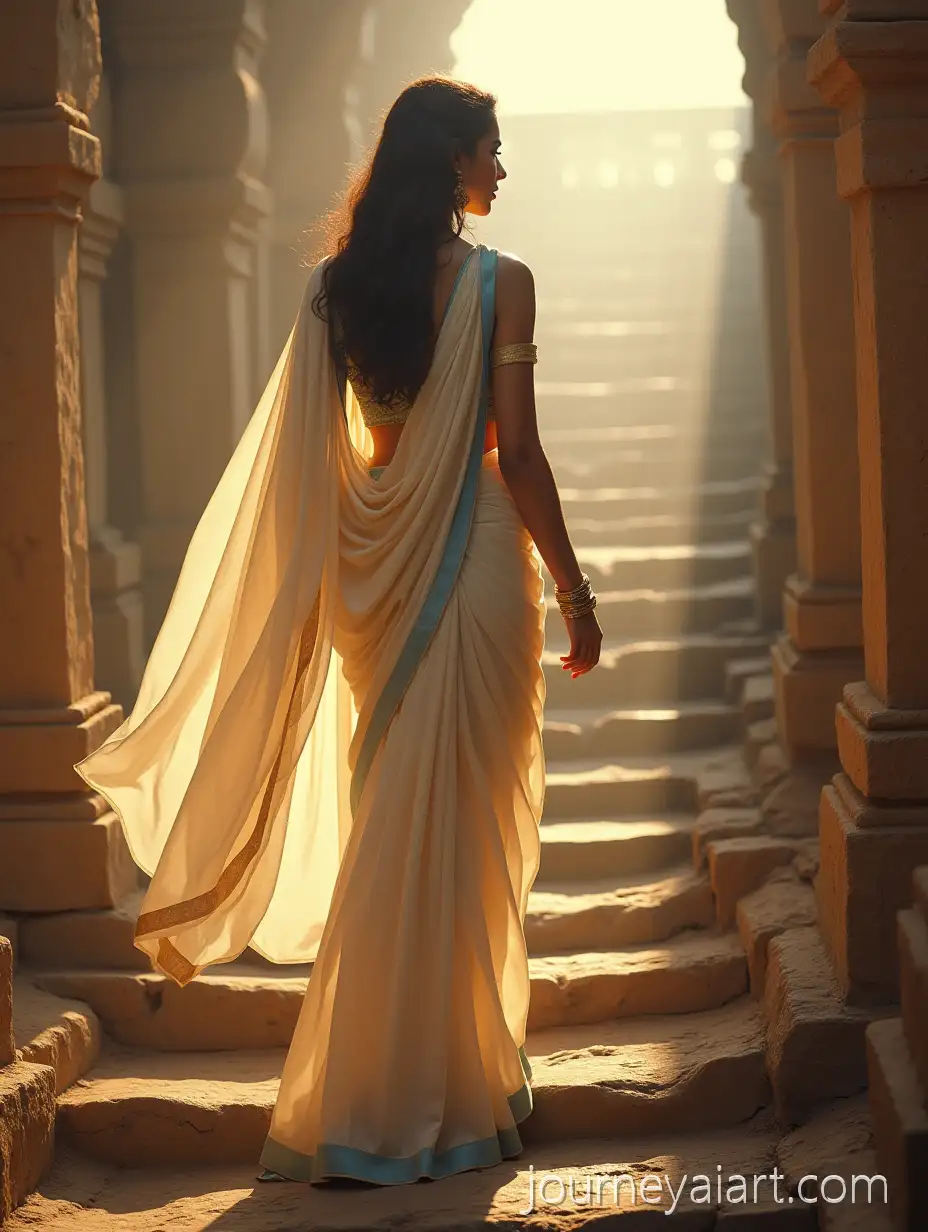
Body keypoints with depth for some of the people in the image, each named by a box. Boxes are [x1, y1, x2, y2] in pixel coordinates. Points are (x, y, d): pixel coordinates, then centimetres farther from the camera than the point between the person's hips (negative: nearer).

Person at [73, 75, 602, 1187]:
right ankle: (453, 1093, 11)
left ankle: (369, 1097, 23)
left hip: (371, 581, 5)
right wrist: (574, 592, -5)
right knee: (467, 829, 3)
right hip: (476, 564, -5)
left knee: (385, 821, 15)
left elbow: (300, 456, 4)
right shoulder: (499, 283, -10)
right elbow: (517, 453, -13)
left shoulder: (336, 287, 4)